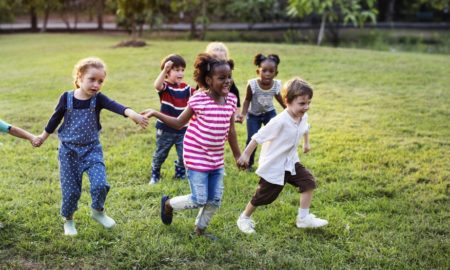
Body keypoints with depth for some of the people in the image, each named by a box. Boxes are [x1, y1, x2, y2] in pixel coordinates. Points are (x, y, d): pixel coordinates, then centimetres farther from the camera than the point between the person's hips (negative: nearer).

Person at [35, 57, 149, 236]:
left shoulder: (98, 99, -11)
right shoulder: (66, 98, -9)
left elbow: (115, 106, -31)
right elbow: (55, 119, 6)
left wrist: (132, 114, -51)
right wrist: (43, 137, 19)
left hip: (92, 149, 1)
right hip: (68, 150, 0)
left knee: (100, 184, -13)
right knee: (70, 189, 3)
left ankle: (98, 211, 17)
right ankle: (68, 220, 29)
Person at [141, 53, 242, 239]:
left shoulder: (231, 100, -1)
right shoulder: (199, 100, -15)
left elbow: (230, 131, 10)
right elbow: (179, 123, -4)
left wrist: (238, 155, 16)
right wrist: (155, 113, -12)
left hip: (217, 159, 6)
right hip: (197, 157, -5)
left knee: (215, 200, 9)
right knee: (199, 200, -3)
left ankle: (200, 229, 33)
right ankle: (168, 204, 25)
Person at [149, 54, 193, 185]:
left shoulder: (185, 87, 2)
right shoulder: (165, 87, -15)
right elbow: (157, 85, -37)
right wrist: (165, 70, -49)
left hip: (182, 129, 4)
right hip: (166, 129, -3)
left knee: (184, 155, 6)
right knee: (160, 154, 13)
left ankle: (180, 173, 30)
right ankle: (155, 175, 33)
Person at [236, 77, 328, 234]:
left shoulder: (303, 117, -7)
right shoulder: (280, 121, -31)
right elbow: (258, 137, -25)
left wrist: (306, 143, 31)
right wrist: (246, 155, -19)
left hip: (290, 162, 7)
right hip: (273, 166, -7)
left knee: (308, 182, -6)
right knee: (264, 196, 6)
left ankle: (303, 218, 7)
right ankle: (244, 218, 30)